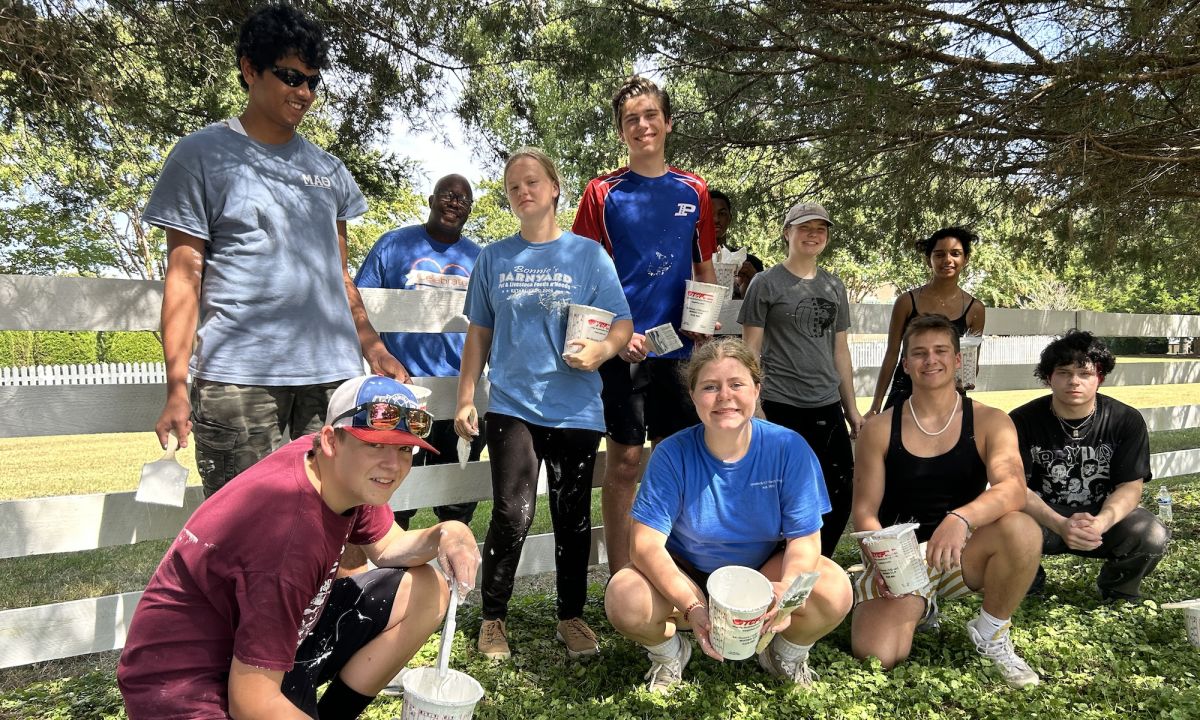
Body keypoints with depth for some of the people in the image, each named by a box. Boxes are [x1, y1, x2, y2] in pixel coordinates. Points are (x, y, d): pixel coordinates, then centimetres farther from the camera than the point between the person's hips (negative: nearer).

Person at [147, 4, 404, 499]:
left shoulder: (329, 170, 17)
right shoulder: (202, 156, 5)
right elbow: (183, 277, 0)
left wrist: (373, 348, 7)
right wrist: (177, 388, -8)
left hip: (332, 377, 4)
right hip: (239, 380, -3)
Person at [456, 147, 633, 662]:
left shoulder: (588, 253, 2)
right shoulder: (494, 257, 9)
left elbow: (622, 324, 0)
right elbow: (479, 333, 13)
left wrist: (602, 350, -21)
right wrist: (465, 398, 8)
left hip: (575, 410, 0)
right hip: (511, 405, 1)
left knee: (572, 515, 9)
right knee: (512, 513, -8)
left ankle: (571, 617, 27)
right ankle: (493, 619, 12)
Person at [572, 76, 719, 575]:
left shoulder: (694, 192, 12)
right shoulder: (603, 192, 3)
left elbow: (705, 268, 16)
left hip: (679, 346, 3)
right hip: (623, 347, -2)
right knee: (624, 462, 2)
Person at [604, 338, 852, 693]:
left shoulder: (789, 448, -17)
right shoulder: (672, 454, -20)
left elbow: (805, 538, -16)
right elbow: (647, 543, -22)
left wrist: (787, 588, -38)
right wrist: (691, 608, -37)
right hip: (687, 576, 0)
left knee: (835, 593, -28)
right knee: (624, 601, -30)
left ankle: (787, 653, 8)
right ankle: (668, 652, 8)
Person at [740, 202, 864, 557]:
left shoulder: (834, 286, 14)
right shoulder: (767, 284, -1)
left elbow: (840, 350, 17)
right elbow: (750, 350, -4)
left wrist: (852, 409, 15)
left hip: (827, 408, 5)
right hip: (781, 407, -5)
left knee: (842, 494, 5)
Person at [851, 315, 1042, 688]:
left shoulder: (989, 422, -3)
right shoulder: (879, 430, -3)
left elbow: (1012, 489, -21)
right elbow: (865, 510, -4)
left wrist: (960, 518, -41)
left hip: (963, 551, 1)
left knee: (1022, 529, -32)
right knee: (875, 656, -23)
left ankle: (991, 633, -3)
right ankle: (919, 609, 15)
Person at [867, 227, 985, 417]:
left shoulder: (975, 309, 1)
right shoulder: (907, 302, -4)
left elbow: (972, 362, 10)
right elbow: (892, 354, 0)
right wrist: (876, 407, -1)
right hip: (904, 392, -1)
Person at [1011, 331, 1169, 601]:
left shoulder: (1127, 421, -8)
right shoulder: (1022, 421, -13)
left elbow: (1130, 486, -11)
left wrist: (1101, 522, -33)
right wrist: (1060, 525, -35)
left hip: (1105, 515, 2)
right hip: (1042, 516, -1)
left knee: (1152, 537, -29)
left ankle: (1117, 590, 8)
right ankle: (1028, 582, 5)